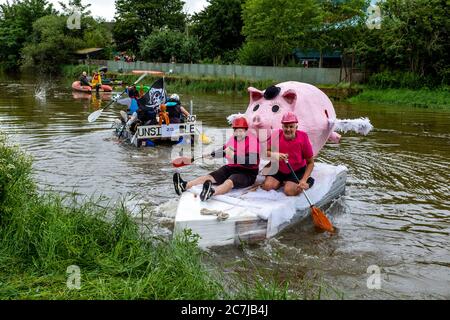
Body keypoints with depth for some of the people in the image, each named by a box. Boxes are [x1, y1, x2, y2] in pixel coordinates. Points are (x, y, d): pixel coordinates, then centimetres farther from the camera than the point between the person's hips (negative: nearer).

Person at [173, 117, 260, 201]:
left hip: (247, 172, -7)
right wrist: (212, 154, 19)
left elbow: (252, 161, -28)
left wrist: (233, 156, -33)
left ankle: (211, 192, -68)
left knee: (229, 182, -37)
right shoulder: (233, 139, 6)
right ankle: (185, 185, -33)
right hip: (230, 168, 7)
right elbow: (224, 149, 28)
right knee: (211, 176, -15)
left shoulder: (252, 140, -15)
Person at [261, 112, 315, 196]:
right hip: (279, 170, 3)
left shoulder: (303, 138, -20)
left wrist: (303, 180, -24)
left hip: (297, 171, -3)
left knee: (289, 191, -24)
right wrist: (274, 155, -35)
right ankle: (283, 181, 15)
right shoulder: (277, 135, -16)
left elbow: (310, 162, -14)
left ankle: (306, 182, 5)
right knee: (267, 186, -13)